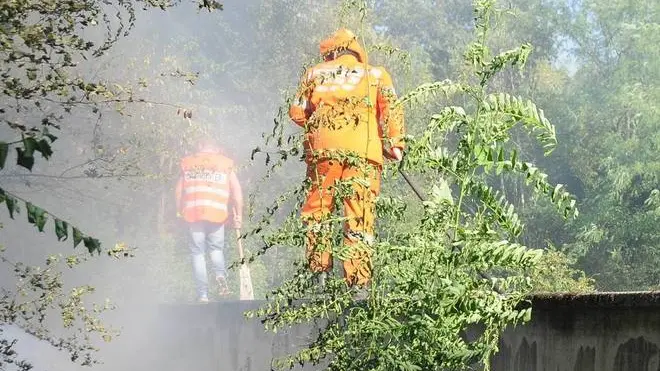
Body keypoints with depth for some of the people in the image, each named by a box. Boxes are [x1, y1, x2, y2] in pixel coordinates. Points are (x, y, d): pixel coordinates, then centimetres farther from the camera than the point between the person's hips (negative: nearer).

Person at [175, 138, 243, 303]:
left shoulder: (188, 163, 15)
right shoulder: (225, 164, 12)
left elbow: (179, 191, 11)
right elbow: (237, 192, 6)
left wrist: (180, 212, 19)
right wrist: (238, 215, 10)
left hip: (193, 214, 0)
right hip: (217, 214, 0)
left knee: (198, 253, 5)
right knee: (216, 248, 17)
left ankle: (203, 294, -1)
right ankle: (221, 274, -11)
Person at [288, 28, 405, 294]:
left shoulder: (316, 73, 16)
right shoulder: (375, 75, 15)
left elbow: (297, 112, 12)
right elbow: (391, 109, 1)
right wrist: (394, 144, -2)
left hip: (323, 150, 0)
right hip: (363, 153, 0)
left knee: (316, 211, 12)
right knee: (359, 218, -1)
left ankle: (319, 269, 4)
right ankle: (358, 282, -5)